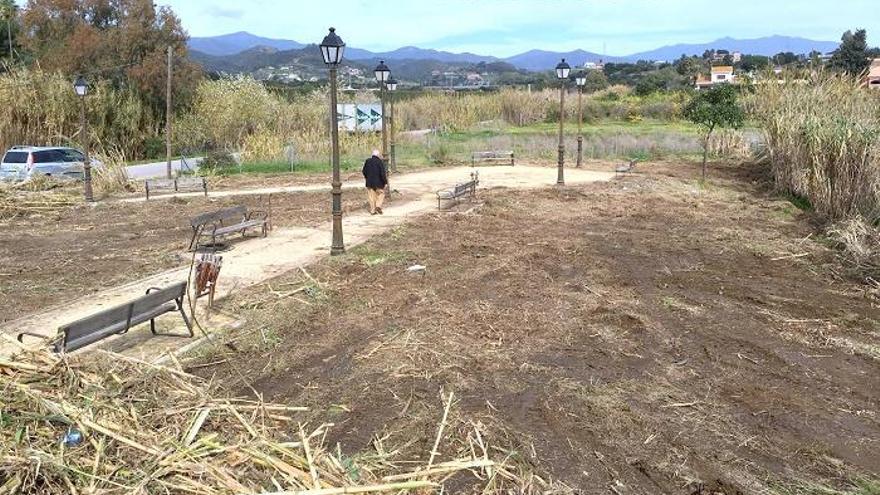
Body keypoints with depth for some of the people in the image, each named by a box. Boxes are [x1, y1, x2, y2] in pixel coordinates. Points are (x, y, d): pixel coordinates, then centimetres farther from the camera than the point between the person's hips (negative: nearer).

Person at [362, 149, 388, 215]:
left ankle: (372, 210, 9)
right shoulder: (380, 162, -12)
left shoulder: (367, 161, 3)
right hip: (378, 183, -4)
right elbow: (383, 174, -15)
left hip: (369, 183, 4)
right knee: (381, 194, 15)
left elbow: (364, 171, 11)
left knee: (371, 197, 9)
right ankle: (378, 206, -3)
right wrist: (385, 182, -8)